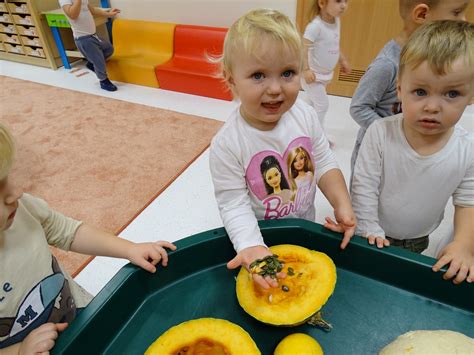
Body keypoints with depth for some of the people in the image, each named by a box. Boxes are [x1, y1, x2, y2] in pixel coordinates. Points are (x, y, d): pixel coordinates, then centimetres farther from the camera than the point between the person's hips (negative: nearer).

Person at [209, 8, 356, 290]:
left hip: (307, 224, 4)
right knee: (267, 286, 24)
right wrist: (251, 246, -37)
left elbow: (324, 164, -6)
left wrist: (342, 204, -18)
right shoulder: (227, 145, -29)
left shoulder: (305, 116, -16)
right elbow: (234, 204, -24)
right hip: (260, 236, -3)